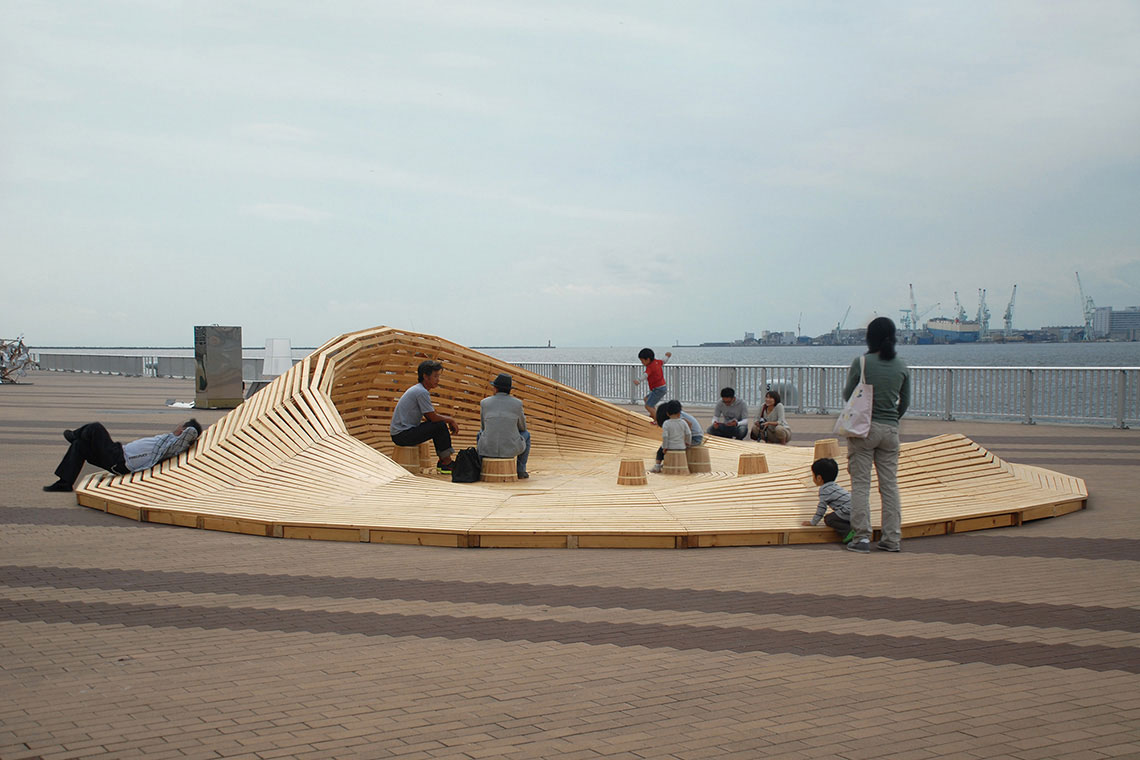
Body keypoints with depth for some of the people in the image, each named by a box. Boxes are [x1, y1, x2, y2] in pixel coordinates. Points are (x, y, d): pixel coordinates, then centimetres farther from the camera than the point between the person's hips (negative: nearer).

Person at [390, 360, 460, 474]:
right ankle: (446, 463, -4)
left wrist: (450, 421, 5)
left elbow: (432, 415, 17)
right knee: (440, 425, -16)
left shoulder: (418, 389, 15)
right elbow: (433, 417, -15)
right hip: (402, 436, -10)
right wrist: (450, 420, 2)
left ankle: (443, 462, 11)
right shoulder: (421, 392, -17)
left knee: (441, 423, 12)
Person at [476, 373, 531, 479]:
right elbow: (522, 427, 14)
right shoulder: (517, 403, 1)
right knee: (526, 434, 33)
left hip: (488, 449, 2)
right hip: (511, 449, -1)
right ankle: (520, 471, 26)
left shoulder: (484, 403, 3)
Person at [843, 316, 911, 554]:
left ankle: (862, 537, -2)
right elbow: (905, 402, 10)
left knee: (860, 483, 1)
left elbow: (847, 395, -2)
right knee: (890, 485, 9)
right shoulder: (902, 367, 3)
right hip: (890, 429, 4)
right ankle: (892, 538, 12)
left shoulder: (862, 362, -9)